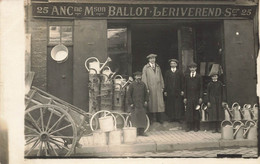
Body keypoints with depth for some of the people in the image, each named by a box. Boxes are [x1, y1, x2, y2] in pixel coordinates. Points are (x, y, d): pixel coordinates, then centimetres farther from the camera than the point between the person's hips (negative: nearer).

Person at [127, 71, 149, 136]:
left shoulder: (143, 84, 9)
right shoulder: (132, 84, -2)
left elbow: (146, 93, 15)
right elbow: (129, 94, -2)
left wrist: (146, 101, 5)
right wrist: (131, 103, -7)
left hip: (142, 104, 4)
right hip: (135, 104, -3)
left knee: (142, 118, 3)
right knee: (135, 118, -1)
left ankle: (142, 131, 10)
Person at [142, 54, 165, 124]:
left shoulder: (158, 67, 15)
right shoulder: (145, 67, 2)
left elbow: (161, 77, 15)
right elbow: (144, 78, -2)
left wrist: (162, 86, 8)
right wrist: (146, 88, -9)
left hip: (158, 88, 3)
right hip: (150, 88, -3)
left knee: (160, 102, -1)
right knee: (151, 103, -1)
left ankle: (159, 119, 5)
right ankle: (152, 119, 7)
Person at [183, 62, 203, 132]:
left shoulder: (199, 77, 4)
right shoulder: (186, 76, 7)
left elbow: (201, 88, 3)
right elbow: (185, 87, 7)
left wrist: (200, 97, -5)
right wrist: (185, 97, 1)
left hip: (196, 97, -1)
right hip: (189, 97, 1)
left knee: (196, 112, 1)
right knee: (188, 112, -2)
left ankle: (196, 127, 9)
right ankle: (189, 126, 5)